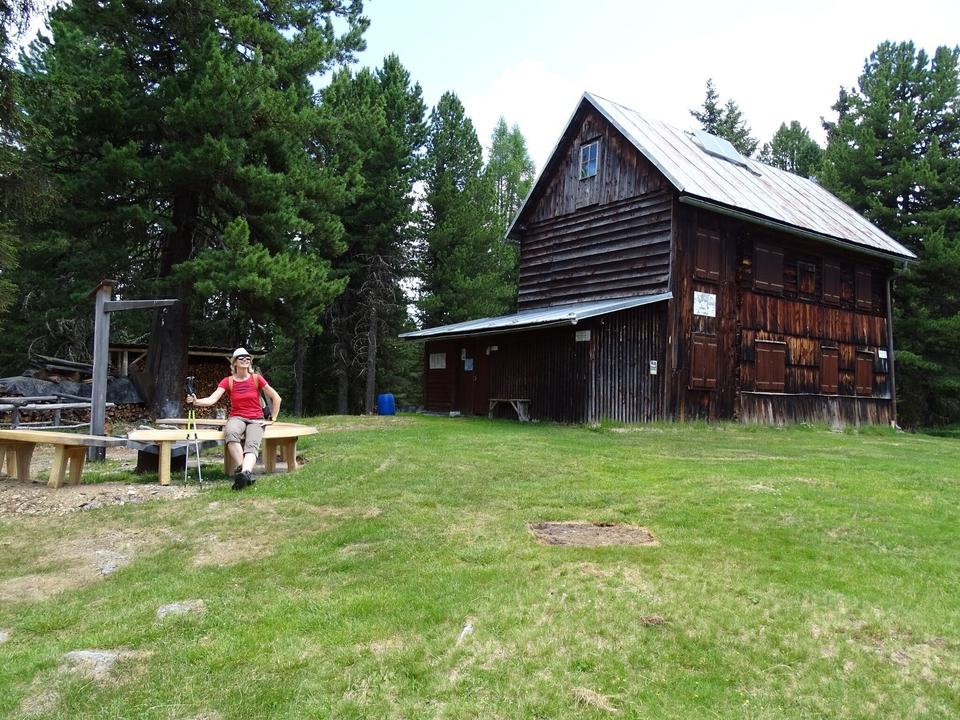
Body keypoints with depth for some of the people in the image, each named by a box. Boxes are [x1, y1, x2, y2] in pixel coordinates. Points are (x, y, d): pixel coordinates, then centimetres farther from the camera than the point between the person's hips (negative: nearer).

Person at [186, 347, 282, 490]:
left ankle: (244, 473, -57)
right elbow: (212, 399, -10)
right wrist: (196, 401, -28)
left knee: (252, 445, -33)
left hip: (256, 420, 0)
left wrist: (272, 418, 3)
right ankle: (246, 473, -41)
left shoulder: (257, 379, 3)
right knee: (230, 432, -38)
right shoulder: (228, 381, 4)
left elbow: (276, 398, 7)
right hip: (237, 418, 0)